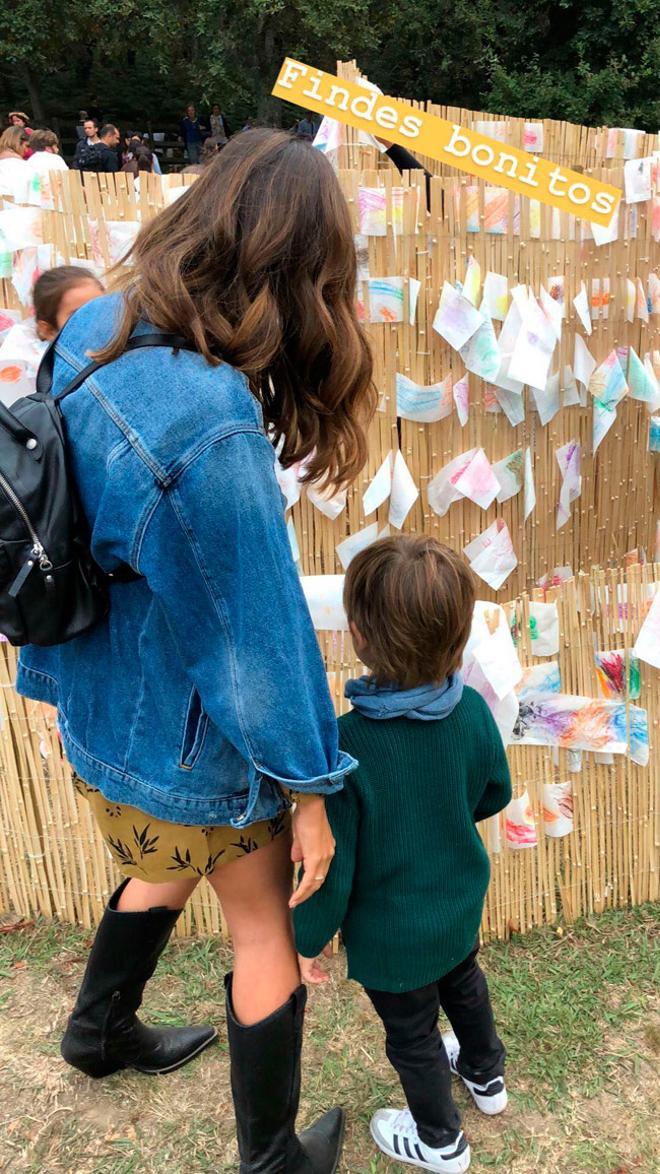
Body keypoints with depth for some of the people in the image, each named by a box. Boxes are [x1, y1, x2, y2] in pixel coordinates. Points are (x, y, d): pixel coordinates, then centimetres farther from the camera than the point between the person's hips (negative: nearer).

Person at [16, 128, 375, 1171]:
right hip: (187, 741, -8)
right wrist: (307, 789, -9)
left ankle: (100, 1030, 61)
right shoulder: (214, 433, -34)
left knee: (174, 865, 34)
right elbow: (261, 633, -25)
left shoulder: (94, 328, -8)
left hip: (101, 703, 8)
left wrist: (57, 680, 16)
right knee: (266, 929, 18)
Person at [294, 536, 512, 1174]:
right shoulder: (473, 710, -21)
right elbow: (496, 794, -2)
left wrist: (306, 939, -8)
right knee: (463, 984, 34)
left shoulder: (345, 744, -36)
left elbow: (330, 862, -26)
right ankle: (486, 1075, 62)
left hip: (392, 936, -4)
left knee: (412, 1035, 23)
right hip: (461, 906, 5)